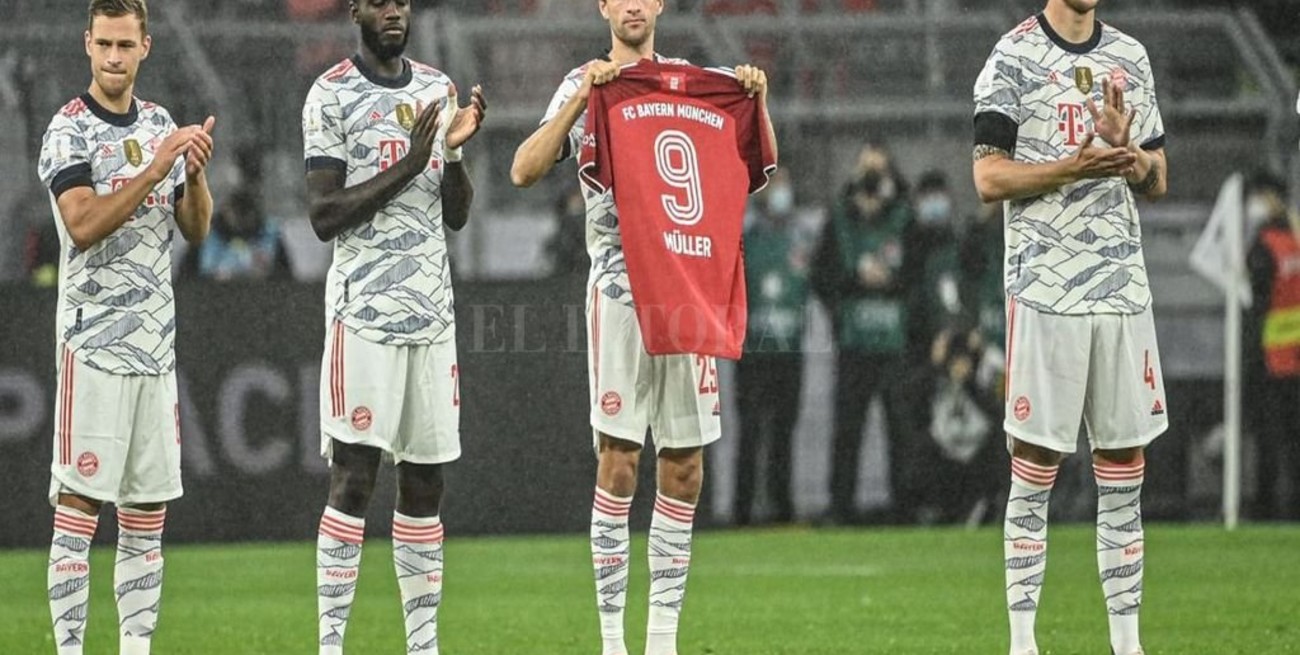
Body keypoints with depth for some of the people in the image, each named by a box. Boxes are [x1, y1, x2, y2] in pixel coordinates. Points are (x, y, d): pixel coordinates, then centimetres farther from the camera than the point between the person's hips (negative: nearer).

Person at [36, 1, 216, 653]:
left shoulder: (162, 125, 13)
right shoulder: (69, 132, -7)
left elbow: (196, 229, 14)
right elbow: (84, 226, -20)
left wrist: (196, 169, -5)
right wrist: (157, 166, -23)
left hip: (155, 342, 6)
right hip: (93, 341, -6)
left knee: (147, 515, 7)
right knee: (78, 508, -8)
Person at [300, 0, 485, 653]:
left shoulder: (438, 89, 13)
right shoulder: (331, 95, -4)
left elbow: (456, 215, 15)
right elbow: (324, 215, -10)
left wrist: (455, 151, -3)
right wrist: (406, 165, -16)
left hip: (432, 309, 6)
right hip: (365, 308, -6)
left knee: (424, 484, 7)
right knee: (353, 480, -9)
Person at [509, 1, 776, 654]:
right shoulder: (584, 86, 4)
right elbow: (524, 170, -10)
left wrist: (756, 102, -3)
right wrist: (581, 100, -19)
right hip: (621, 287, -4)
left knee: (685, 468, 3)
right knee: (618, 461, -7)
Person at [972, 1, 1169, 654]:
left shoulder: (1131, 57, 14)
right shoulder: (1013, 59, -1)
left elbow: (1157, 182, 15)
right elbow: (989, 178, -7)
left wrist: (1126, 149, -6)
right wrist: (1073, 166, -20)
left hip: (1122, 285, 5)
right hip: (1044, 285, -5)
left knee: (1125, 466, 6)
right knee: (1035, 466, -3)